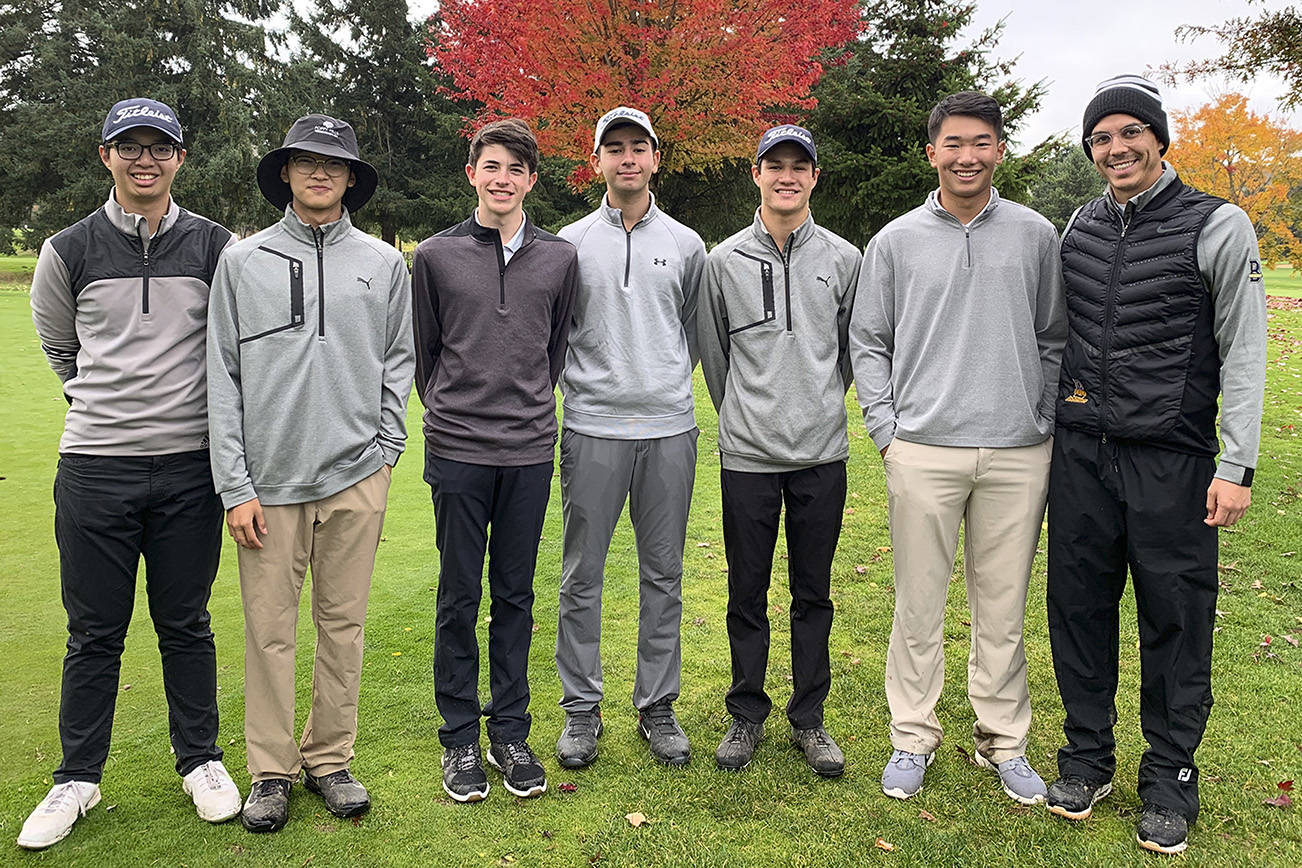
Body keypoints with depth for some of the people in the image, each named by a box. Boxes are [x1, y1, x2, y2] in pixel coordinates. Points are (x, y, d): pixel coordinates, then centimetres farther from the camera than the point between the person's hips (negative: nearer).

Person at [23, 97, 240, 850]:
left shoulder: (217, 247, 2)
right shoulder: (69, 251, 3)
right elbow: (60, 348, 17)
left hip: (190, 466, 0)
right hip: (95, 468, 0)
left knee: (186, 624, 10)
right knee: (94, 632, 8)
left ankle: (200, 760, 26)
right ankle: (78, 778, 24)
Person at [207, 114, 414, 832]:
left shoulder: (382, 262, 8)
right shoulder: (243, 261, 4)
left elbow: (399, 361, 12)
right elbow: (223, 376, 1)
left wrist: (387, 448, 2)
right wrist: (234, 485, -4)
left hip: (356, 476, 1)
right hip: (270, 480, -1)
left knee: (343, 624, 9)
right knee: (270, 630, 4)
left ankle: (330, 758, 24)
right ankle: (271, 770, 20)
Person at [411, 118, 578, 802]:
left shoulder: (559, 258, 6)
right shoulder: (436, 256, 2)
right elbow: (425, 352, 10)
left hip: (530, 452, 1)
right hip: (457, 452, -1)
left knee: (516, 595, 9)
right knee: (459, 597, 6)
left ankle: (511, 731, 22)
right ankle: (459, 737, 19)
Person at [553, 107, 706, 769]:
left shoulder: (686, 245, 9)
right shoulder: (570, 243, 5)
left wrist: (670, 384, 13)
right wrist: (572, 388, 4)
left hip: (669, 429, 2)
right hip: (592, 429, -1)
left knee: (663, 577, 8)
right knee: (581, 577, 3)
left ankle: (657, 707, 21)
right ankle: (581, 709, 17)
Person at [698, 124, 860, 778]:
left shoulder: (843, 258, 6)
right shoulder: (723, 261, 3)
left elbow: (853, 349, 14)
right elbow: (712, 353, 11)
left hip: (822, 454, 1)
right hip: (747, 454, -1)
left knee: (813, 594, 9)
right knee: (747, 594, 8)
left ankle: (808, 719, 23)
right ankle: (747, 715, 23)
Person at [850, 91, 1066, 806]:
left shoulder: (1036, 236, 9)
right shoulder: (895, 241, 5)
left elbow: (1054, 339, 13)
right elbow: (867, 342, 7)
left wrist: (1044, 424, 4)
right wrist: (886, 429, -1)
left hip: (1017, 453, 1)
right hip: (922, 451, -1)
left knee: (1003, 607, 9)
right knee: (919, 604, 5)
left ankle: (1004, 741, 25)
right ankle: (913, 739, 20)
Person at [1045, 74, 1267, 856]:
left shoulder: (1217, 227, -4)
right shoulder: (1080, 228, 10)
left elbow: (1245, 352, -6)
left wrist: (1238, 466, -11)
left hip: (1172, 459, -4)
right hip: (1082, 453, 4)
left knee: (1175, 620, 4)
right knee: (1080, 606, 9)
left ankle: (1171, 779, 20)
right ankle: (1087, 757, 25)